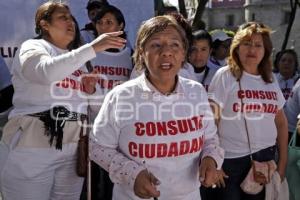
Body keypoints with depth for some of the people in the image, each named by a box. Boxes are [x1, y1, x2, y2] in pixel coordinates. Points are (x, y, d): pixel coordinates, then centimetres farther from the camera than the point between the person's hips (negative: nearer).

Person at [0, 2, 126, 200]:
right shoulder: (32, 47, -2)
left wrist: (90, 91, 2)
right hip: (32, 146, -5)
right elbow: (47, 72, -27)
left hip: (72, 148, 6)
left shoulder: (77, 59, 16)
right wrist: (93, 48, -28)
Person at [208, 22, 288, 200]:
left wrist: (283, 162, 12)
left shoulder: (271, 80, 8)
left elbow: (281, 122, 15)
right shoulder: (225, 75, -7)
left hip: (266, 157, 5)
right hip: (231, 159, -5)